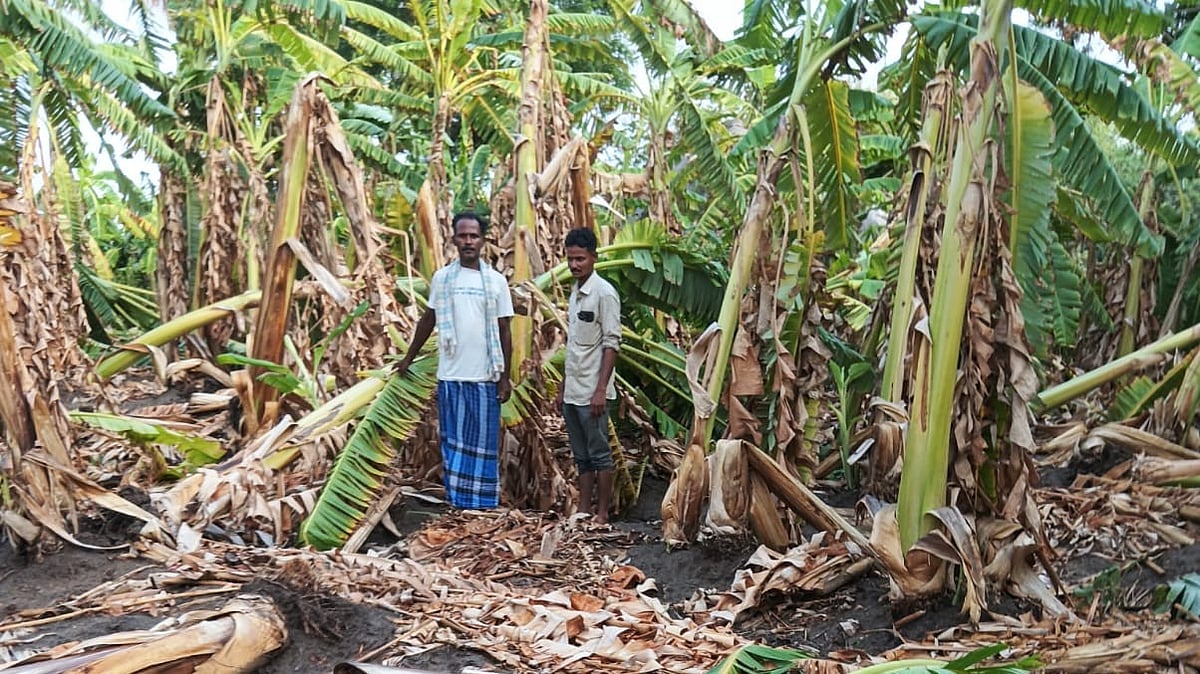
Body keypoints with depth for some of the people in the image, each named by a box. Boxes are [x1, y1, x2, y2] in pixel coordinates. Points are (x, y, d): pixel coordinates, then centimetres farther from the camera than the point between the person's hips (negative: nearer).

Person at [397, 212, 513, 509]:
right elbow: (428, 320, 15)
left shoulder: (496, 281, 2)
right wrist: (408, 358, 18)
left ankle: (484, 505, 11)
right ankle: (456, 502, 14)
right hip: (450, 376, 1)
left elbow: (504, 331, 3)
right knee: (453, 441, 6)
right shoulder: (441, 278, 4)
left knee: (484, 442, 3)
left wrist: (505, 377, -1)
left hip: (485, 377, -1)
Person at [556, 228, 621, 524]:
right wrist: (562, 387, 18)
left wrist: (601, 390, -20)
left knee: (599, 454, 1)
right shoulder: (575, 292, 14)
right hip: (572, 391, 8)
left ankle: (602, 515, 8)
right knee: (581, 456, 13)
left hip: (591, 392, -8)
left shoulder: (604, 292, -11)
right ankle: (583, 512, 19)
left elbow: (611, 343, -15)